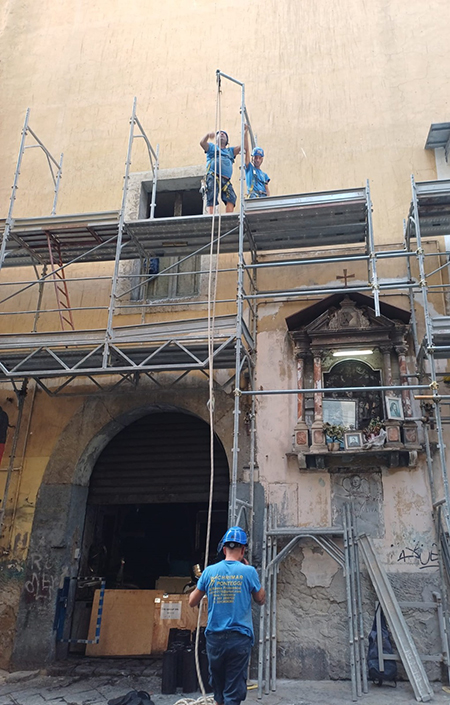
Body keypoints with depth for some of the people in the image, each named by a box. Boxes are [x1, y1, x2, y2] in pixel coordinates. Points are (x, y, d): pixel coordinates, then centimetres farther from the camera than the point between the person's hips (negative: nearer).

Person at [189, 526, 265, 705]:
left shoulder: (209, 571, -2)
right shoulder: (248, 572, -8)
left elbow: (192, 602, 7)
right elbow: (260, 599, 9)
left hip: (214, 638, 3)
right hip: (240, 638, -3)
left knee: (218, 688, 20)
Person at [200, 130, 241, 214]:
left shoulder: (230, 151, 35)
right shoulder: (212, 147, 26)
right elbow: (202, 142, 7)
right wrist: (208, 134, -12)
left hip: (226, 180, 3)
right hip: (213, 177, -2)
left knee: (231, 198, -21)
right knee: (211, 200, -16)